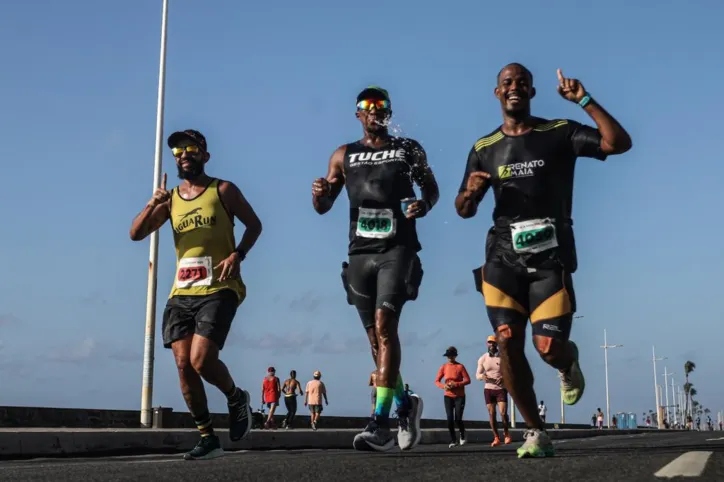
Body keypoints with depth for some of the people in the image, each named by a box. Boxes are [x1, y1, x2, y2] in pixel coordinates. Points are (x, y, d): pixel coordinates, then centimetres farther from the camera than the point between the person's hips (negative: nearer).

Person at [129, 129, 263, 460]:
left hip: (218, 290, -5)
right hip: (181, 293, 5)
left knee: (201, 360, -18)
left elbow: (254, 225, 6)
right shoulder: (170, 199, 14)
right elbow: (136, 234, 7)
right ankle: (208, 439, 7)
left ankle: (236, 398, 14)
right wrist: (152, 205, -11)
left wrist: (238, 255, -11)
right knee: (183, 364, -3)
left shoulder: (223, 190, 3)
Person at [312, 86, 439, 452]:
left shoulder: (408, 149, 9)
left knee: (385, 326, -19)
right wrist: (319, 194, -13)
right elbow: (323, 207, 11)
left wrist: (425, 205, -8)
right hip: (360, 253, 4)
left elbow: (431, 187, 16)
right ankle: (405, 404, 28)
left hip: (397, 249, -4)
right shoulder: (344, 156, 13)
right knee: (376, 337, 8)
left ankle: (381, 421, -20)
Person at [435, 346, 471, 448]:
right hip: (448, 396, 3)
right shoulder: (444, 367, 4)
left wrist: (456, 384, -19)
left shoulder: (460, 366, -4)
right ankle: (453, 440, 9)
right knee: (450, 419, -5)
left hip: (459, 396, -2)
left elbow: (467, 380, -6)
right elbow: (437, 381, 6)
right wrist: (443, 386, -15)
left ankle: (462, 437, 22)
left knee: (458, 419, -6)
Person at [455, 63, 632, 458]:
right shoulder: (484, 149, 11)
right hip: (504, 256, 3)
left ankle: (570, 363, 31)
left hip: (550, 255, -2)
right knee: (508, 343, -7)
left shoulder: (559, 133, 3)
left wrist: (585, 100, -14)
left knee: (549, 348, -9)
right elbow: (464, 211, 15)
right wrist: (470, 191, -8)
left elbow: (619, 143, -9)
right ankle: (535, 431, 8)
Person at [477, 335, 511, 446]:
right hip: (488, 389, 2)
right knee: (492, 415, -2)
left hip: (501, 389, -1)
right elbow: (477, 375, 5)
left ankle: (506, 434, 12)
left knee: (503, 413, -12)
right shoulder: (482, 359, 2)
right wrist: (482, 376, -19)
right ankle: (496, 438, 6)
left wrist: (503, 378, -21)